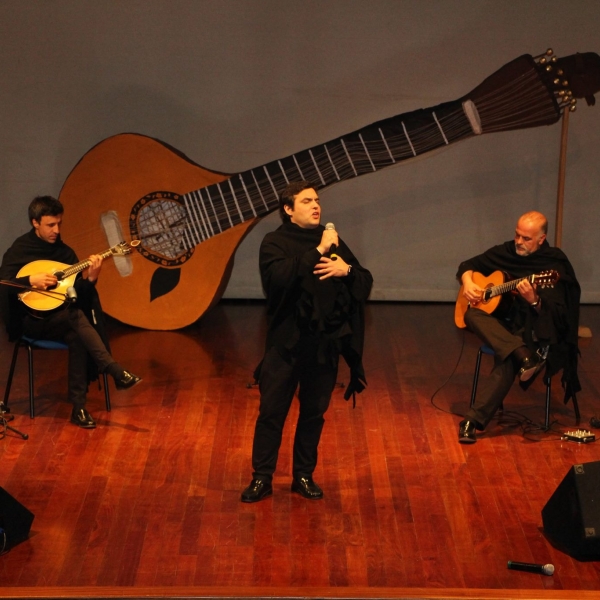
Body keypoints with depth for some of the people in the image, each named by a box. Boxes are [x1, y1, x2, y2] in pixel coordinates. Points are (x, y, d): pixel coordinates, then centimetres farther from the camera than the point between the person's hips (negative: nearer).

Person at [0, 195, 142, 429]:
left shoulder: (64, 251, 8)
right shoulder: (19, 250, -4)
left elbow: (79, 292, 3)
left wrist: (90, 278, -17)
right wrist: (32, 280, -25)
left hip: (62, 319, 4)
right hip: (33, 320, -4)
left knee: (78, 336, -31)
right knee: (76, 316, -34)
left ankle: (79, 408, -28)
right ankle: (116, 372, -37)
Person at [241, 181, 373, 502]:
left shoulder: (332, 240, 9)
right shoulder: (275, 242, -3)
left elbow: (366, 282, 9)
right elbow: (279, 277, -24)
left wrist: (346, 269, -12)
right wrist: (318, 251, -22)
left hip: (325, 342, 4)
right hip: (286, 342, -4)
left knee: (314, 412, 11)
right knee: (272, 411, 2)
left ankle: (303, 476, 23)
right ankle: (262, 478, 12)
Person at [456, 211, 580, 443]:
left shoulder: (554, 266, -9)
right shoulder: (506, 252, 7)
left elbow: (558, 317, -15)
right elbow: (469, 264, 21)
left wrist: (534, 300, -34)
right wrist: (468, 282, -3)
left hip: (531, 330, -6)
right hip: (500, 324, 6)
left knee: (508, 362, -36)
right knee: (472, 314, -27)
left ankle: (473, 421, -40)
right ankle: (524, 356, -40)